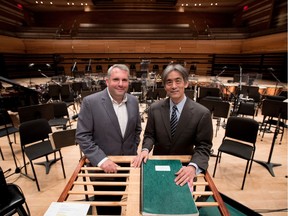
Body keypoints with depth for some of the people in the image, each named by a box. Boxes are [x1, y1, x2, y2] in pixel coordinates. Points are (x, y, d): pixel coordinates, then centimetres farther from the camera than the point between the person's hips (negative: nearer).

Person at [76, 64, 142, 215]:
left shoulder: (133, 101, -4)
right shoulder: (90, 102, -18)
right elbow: (82, 136, -16)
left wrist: (133, 150, 2)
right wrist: (101, 160, -23)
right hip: (102, 166, -3)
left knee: (117, 202, 27)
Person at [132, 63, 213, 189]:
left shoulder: (202, 113, -19)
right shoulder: (154, 109, -11)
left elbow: (203, 147, -15)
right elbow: (150, 135, -2)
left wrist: (193, 166, -32)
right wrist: (145, 149, -22)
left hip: (184, 167, -1)